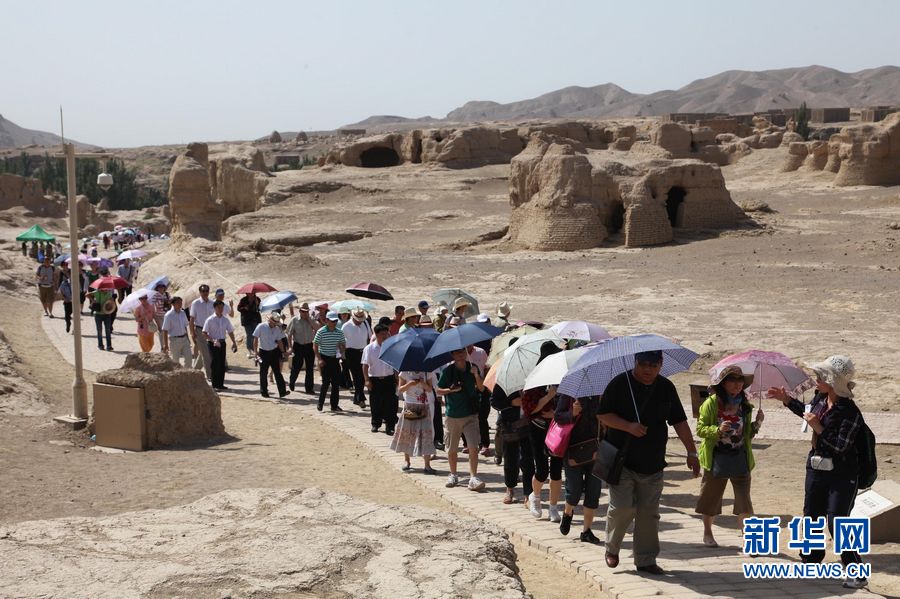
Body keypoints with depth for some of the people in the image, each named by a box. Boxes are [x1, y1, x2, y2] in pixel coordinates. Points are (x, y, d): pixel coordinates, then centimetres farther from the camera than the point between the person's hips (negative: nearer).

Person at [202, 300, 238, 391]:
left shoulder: (225, 320, 6)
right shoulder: (210, 320, -8)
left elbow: (230, 331, 14)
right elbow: (204, 333, -10)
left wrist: (234, 342, 5)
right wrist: (213, 340, -22)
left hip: (222, 343, 5)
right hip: (213, 344, -5)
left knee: (222, 364, 7)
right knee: (215, 364, -6)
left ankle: (221, 384, 15)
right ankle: (215, 385, 0)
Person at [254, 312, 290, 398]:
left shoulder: (277, 329, 2)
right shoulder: (261, 327, -9)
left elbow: (279, 341, 13)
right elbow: (255, 339, -6)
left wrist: (283, 352, 14)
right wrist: (255, 351, -9)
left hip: (274, 352, 3)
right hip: (263, 352, -3)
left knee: (277, 372, 0)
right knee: (263, 373, 6)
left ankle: (282, 392, -3)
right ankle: (263, 392, 16)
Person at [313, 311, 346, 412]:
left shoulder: (339, 332, 5)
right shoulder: (321, 332, -8)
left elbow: (343, 346, 13)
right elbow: (315, 346, -6)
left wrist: (341, 347, -11)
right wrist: (319, 359, -14)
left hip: (335, 359, 4)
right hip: (324, 359, -4)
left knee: (336, 382, 2)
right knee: (326, 382, -6)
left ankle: (334, 405, 10)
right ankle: (320, 404, 9)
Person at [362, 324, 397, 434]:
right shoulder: (369, 348, -4)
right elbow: (365, 365, -4)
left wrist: (396, 379, 8)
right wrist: (367, 380, -11)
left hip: (389, 379, 1)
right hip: (374, 379, -1)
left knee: (390, 403, -1)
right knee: (375, 403, 8)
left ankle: (390, 426, 4)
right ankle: (375, 424, 24)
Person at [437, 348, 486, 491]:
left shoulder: (472, 368, 2)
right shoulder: (448, 371, -4)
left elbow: (481, 388, -2)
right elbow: (438, 390, 0)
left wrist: (476, 375, -19)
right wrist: (451, 390, -18)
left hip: (471, 415, 0)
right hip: (453, 415, 0)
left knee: (473, 447, -10)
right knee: (452, 449, 10)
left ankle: (473, 477, -9)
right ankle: (453, 475, 28)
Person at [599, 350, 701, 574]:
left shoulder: (666, 388, 8)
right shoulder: (620, 384, -5)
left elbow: (679, 422, 11)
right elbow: (603, 415, -6)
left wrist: (692, 452, 7)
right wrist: (629, 426, -21)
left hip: (652, 464, 4)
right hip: (622, 461, -4)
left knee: (649, 513, 5)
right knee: (622, 506, -11)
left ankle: (646, 560, 15)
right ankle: (611, 548, 14)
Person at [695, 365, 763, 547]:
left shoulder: (744, 406, 6)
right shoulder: (711, 403, -7)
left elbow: (748, 434, 14)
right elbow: (700, 429, -8)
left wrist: (757, 423, -5)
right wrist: (717, 430, -25)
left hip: (740, 459, 3)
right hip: (716, 458, -2)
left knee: (744, 499, -3)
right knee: (710, 497, 11)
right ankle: (707, 533, 31)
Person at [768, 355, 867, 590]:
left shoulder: (850, 412, -22)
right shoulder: (820, 398, 1)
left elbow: (841, 447, -25)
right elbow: (809, 412, 24)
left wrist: (818, 428, -25)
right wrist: (787, 400, 21)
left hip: (841, 475, -8)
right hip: (816, 467, 8)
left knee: (837, 523, -9)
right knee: (811, 515, 18)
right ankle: (812, 559, 37)